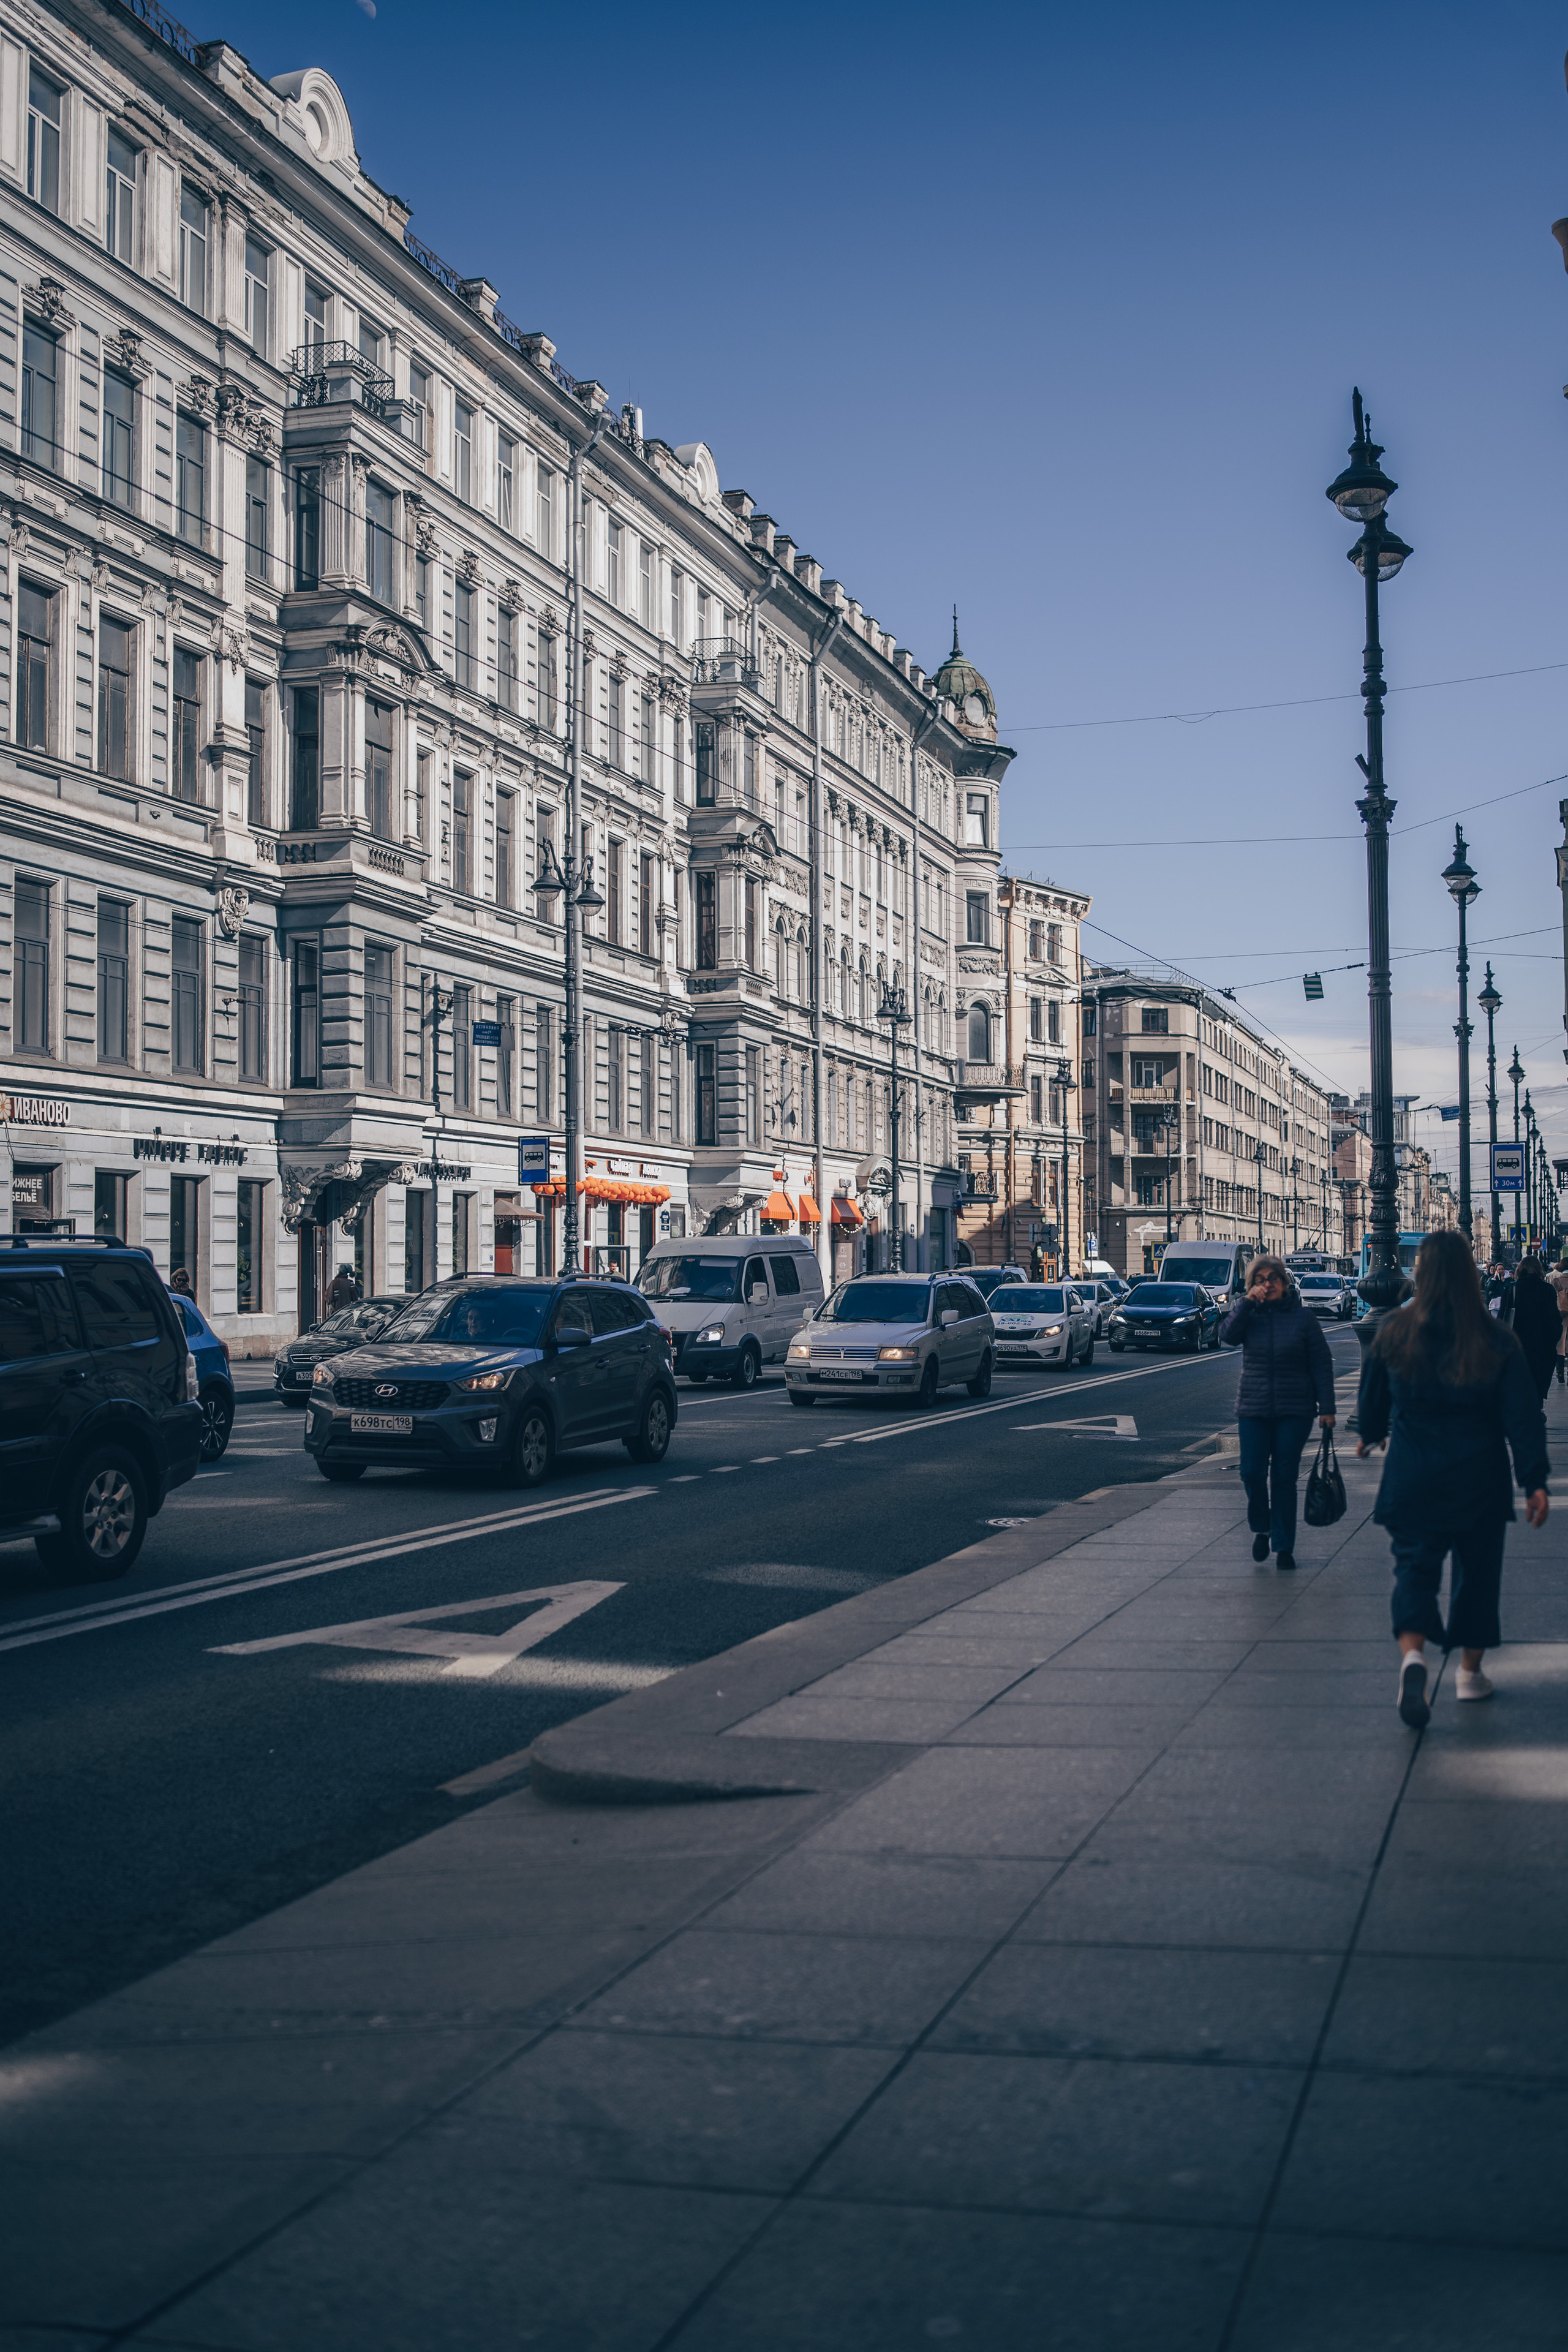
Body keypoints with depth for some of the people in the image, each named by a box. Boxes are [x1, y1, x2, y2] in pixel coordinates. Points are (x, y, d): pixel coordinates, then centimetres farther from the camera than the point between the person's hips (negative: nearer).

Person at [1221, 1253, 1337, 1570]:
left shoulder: (1302, 1318, 0)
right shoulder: (1247, 1314, 5)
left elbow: (1322, 1365, 1)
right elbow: (1229, 1336, -16)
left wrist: (1327, 1407, -4)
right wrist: (1247, 1302, -17)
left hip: (1294, 1412, -1)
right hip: (1254, 1410, 1)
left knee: (1285, 1477, 1)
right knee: (1252, 1473, -4)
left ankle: (1284, 1546, 10)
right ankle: (1261, 1528, 22)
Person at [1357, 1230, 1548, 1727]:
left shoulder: (1394, 1333, -5)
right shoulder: (1498, 1341, -7)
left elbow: (1372, 1397, 9)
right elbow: (1523, 1416, -9)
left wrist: (1371, 1434, 29)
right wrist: (1535, 1481, -6)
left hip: (1412, 1476, 0)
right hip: (1480, 1478, 0)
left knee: (1414, 1566, 2)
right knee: (1477, 1569, 16)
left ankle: (1413, 1654, -24)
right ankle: (1470, 1672, 25)